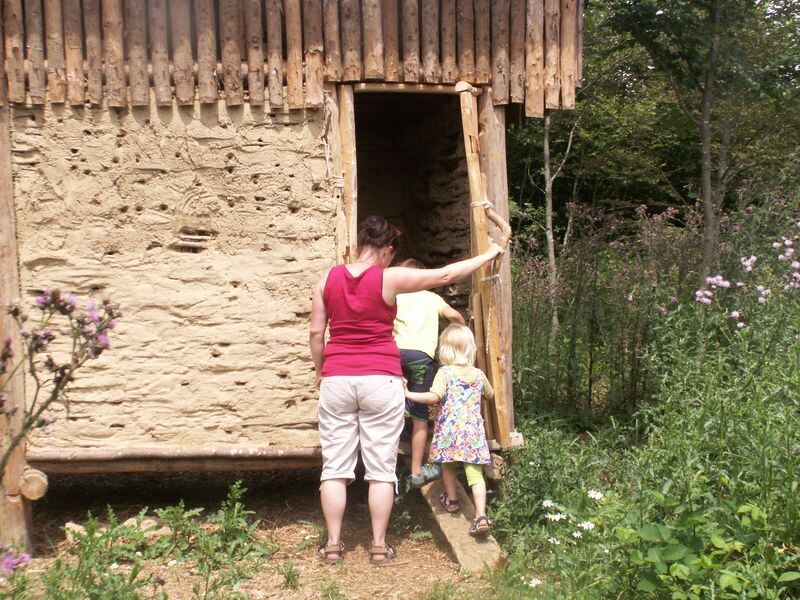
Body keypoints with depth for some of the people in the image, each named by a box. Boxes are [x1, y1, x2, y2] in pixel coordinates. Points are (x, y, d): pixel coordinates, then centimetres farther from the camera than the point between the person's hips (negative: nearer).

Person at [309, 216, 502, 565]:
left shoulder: (328, 279, 4)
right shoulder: (389, 279, -6)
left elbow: (315, 332, 4)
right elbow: (446, 275, 0)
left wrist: (320, 371, 17)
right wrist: (487, 255, 12)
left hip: (336, 379, 3)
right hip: (381, 379, -3)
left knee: (335, 466, 9)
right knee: (381, 467, 7)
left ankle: (333, 545, 12)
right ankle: (379, 546, 13)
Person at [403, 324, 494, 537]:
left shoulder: (445, 373, -6)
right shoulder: (479, 374, 10)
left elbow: (434, 397, -19)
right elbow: (490, 394, 28)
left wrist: (408, 394, -11)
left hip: (449, 430, -3)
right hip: (473, 431, 3)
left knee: (448, 465, 21)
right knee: (475, 473, 0)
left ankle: (451, 500, 38)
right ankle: (481, 515, -13)